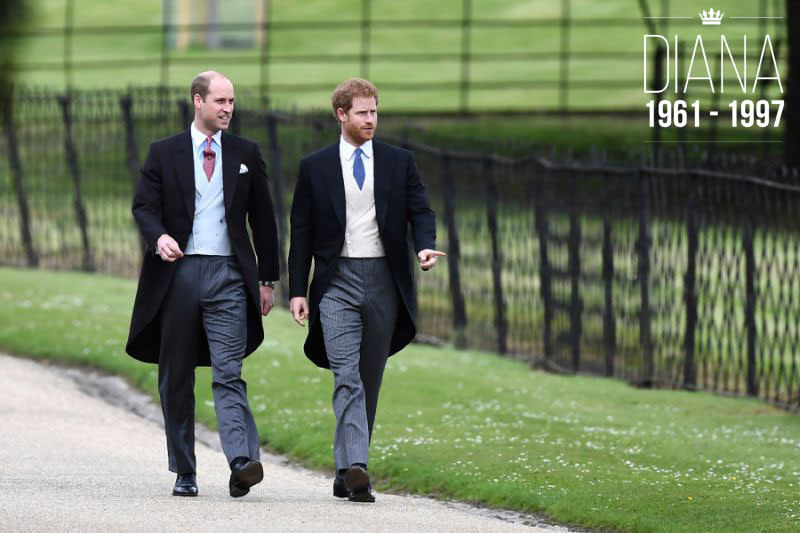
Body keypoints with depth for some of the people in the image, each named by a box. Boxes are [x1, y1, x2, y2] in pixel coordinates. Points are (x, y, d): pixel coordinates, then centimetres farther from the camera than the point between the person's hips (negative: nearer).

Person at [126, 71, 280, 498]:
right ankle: (184, 473, 12)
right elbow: (144, 205, 1)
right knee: (176, 378, 5)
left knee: (228, 372, -15)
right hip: (177, 272, 1)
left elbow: (262, 219, 14)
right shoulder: (164, 153, 7)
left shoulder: (246, 155, 11)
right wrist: (159, 237, -21)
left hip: (228, 275, -1)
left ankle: (242, 462, -27)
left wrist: (267, 279, 10)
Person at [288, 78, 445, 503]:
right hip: (337, 281, -2)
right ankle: (355, 467, -27)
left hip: (383, 280, 2)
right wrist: (297, 290, 0)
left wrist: (425, 245, -16)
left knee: (370, 380, 7)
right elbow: (301, 232, 6)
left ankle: (346, 474, 15)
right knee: (347, 376, -17)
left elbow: (420, 210, 7)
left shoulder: (399, 163, 9)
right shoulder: (315, 168, 6)